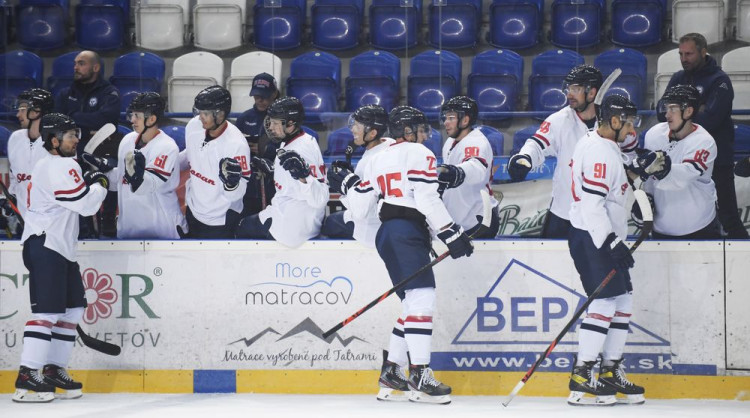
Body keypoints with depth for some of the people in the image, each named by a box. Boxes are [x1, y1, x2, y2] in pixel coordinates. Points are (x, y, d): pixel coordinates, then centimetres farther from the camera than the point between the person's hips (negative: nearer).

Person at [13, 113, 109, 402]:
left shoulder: (51, 166, 20)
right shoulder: (60, 167, -13)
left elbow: (77, 202, 26)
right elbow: (86, 204, -17)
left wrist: (88, 184, 11)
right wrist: (100, 184, 1)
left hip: (61, 248, 11)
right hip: (44, 247, -11)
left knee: (72, 308, 12)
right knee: (48, 311, -14)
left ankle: (53, 370, 16)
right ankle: (27, 378, -17)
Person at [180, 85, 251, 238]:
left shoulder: (236, 144, -30)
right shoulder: (194, 126, -12)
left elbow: (236, 194, -26)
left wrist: (231, 181, -48)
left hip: (220, 219, -7)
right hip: (193, 209, 7)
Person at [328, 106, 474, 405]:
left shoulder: (379, 159, 21)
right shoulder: (419, 154, -1)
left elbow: (360, 208, 18)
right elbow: (427, 199, -13)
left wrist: (348, 184, 37)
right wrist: (452, 234, -12)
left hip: (385, 234, 9)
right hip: (409, 230, -9)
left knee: (413, 303, 14)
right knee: (422, 299, -15)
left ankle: (391, 372, 12)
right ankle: (420, 377, -25)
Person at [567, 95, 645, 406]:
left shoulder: (599, 143, 13)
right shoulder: (600, 153, -19)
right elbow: (592, 205, -26)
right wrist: (611, 244, -26)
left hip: (604, 237, 11)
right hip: (591, 238, -11)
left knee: (623, 302, 11)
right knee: (605, 302, -12)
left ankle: (611, 372, 16)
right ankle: (581, 378, -11)